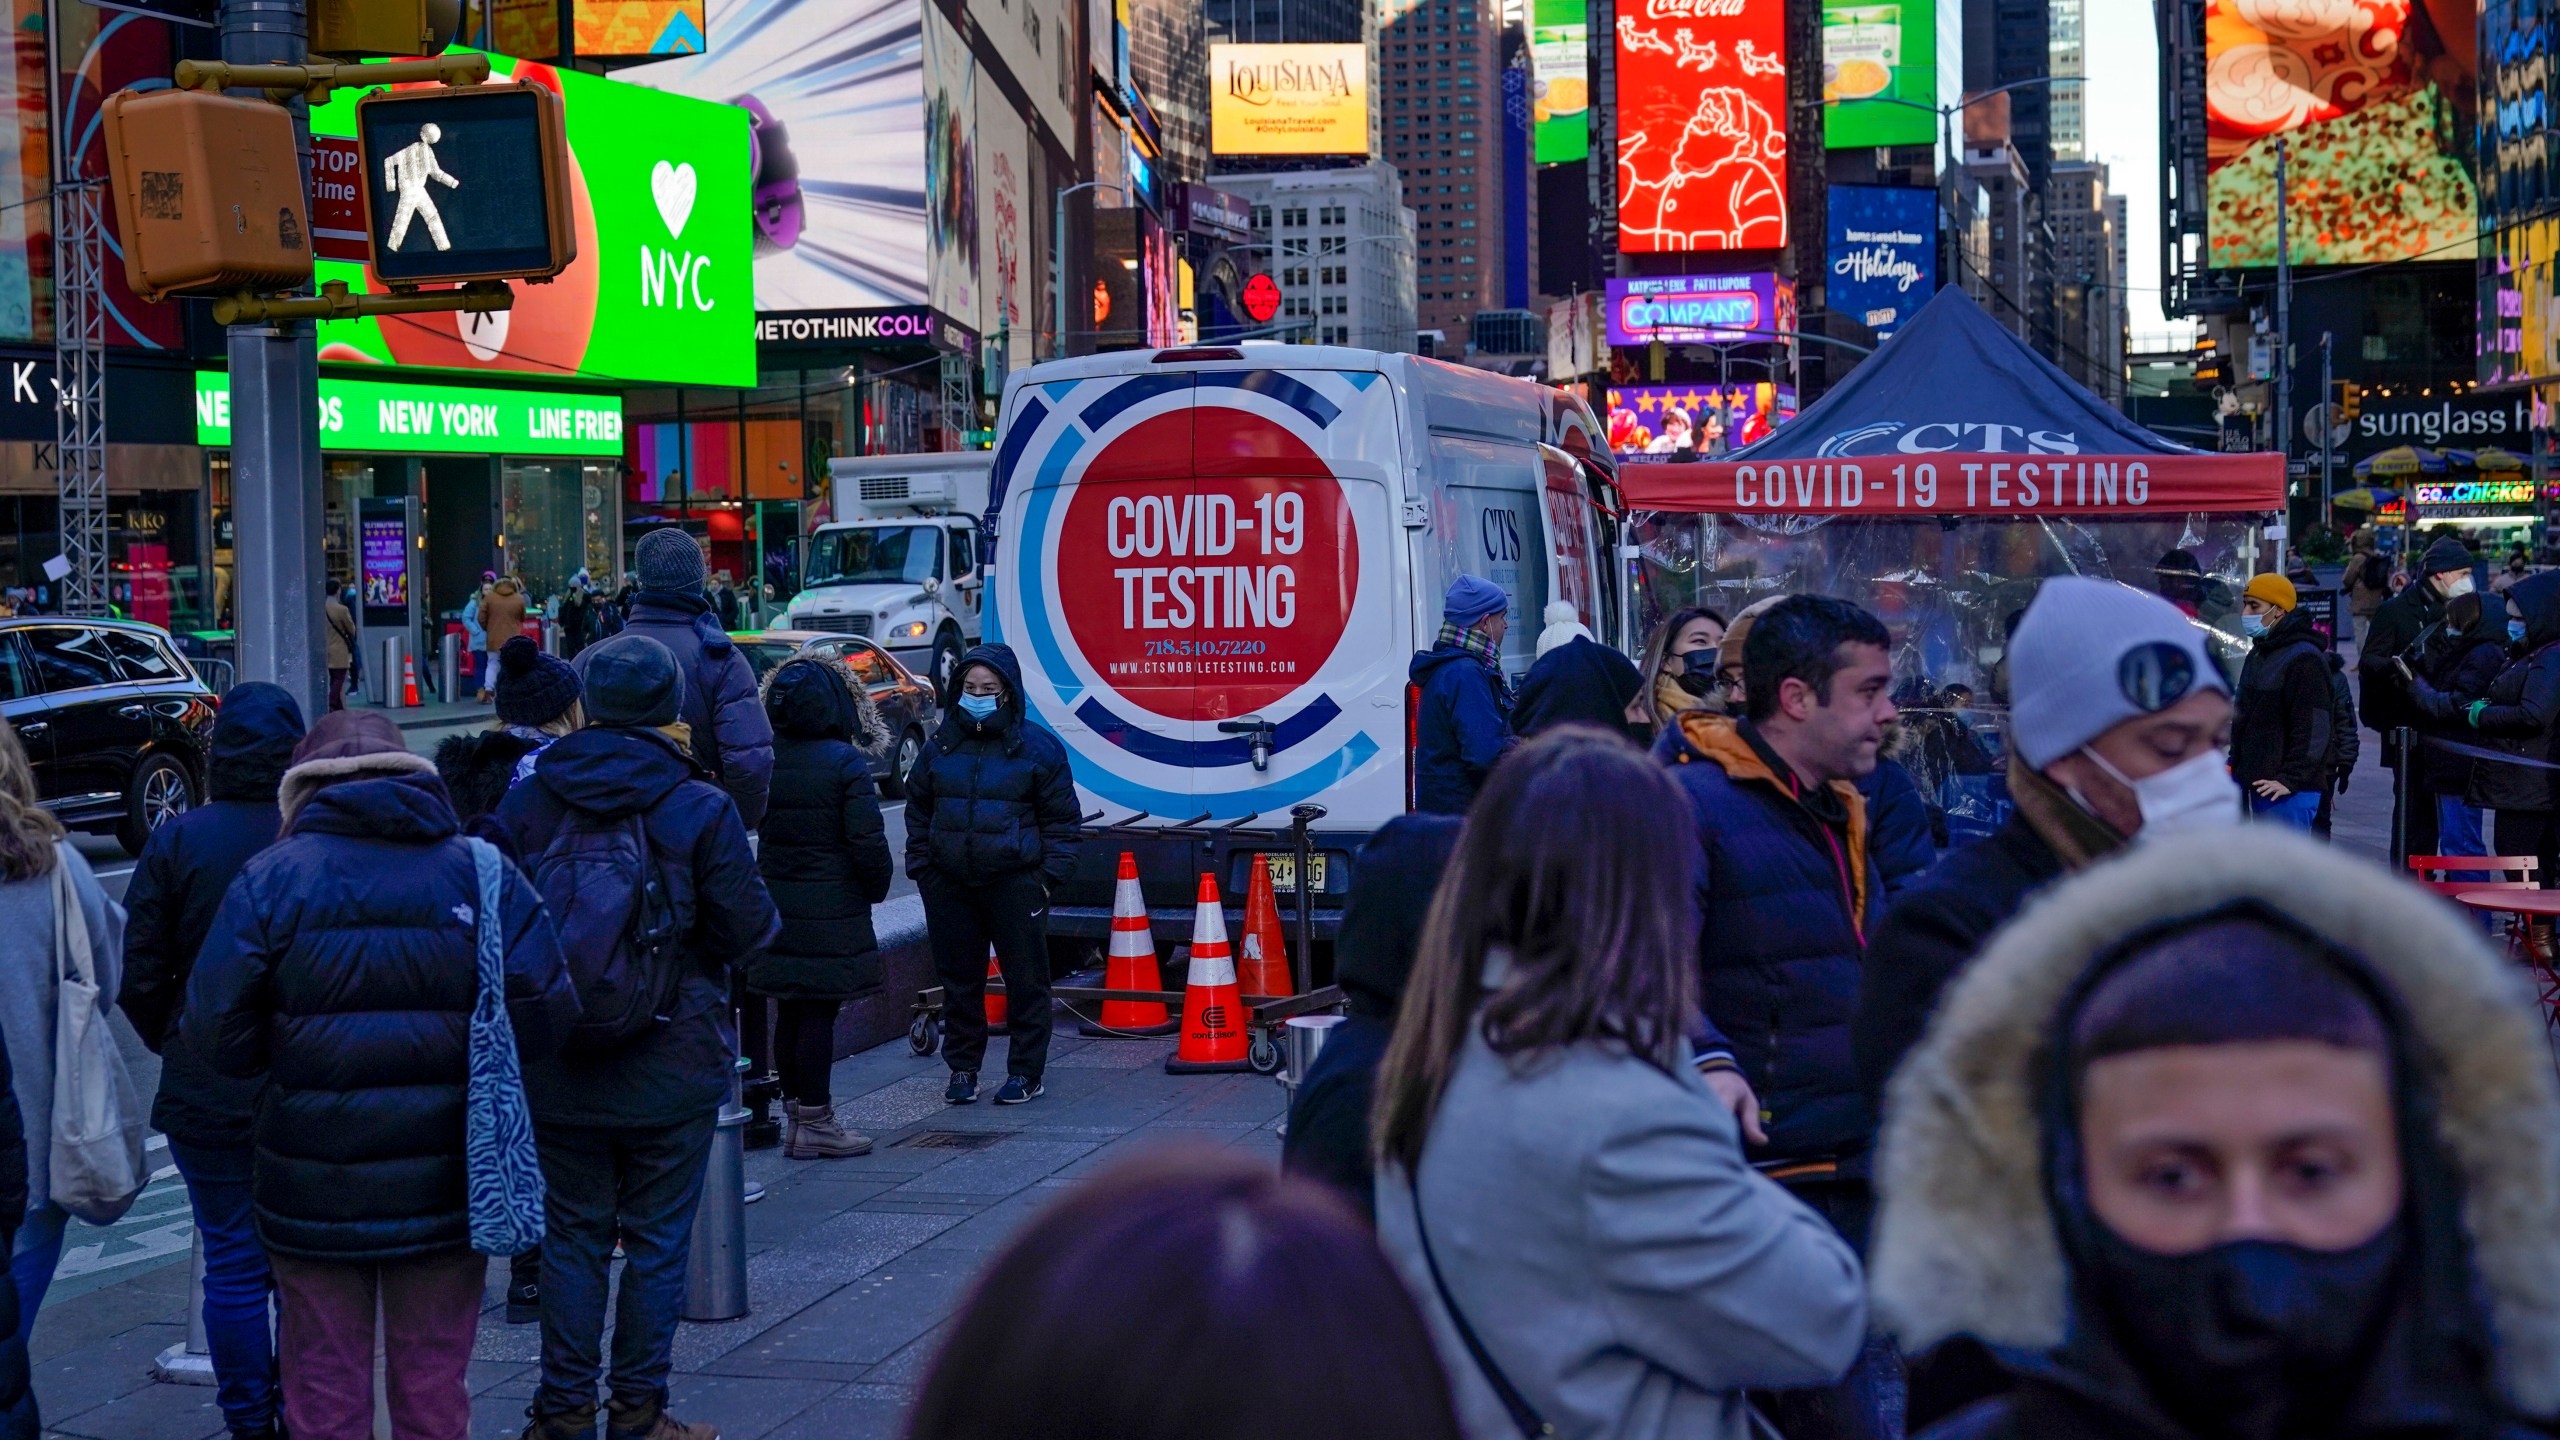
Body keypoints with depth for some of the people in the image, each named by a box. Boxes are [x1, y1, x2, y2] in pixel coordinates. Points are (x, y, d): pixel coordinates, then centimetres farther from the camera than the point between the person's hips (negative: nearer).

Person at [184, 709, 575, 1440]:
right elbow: (545, 1011, -6)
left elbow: (214, 1029, -9)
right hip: (443, 1181, 1)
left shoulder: (273, 876, -4)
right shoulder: (480, 871, 1)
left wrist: (274, 1063, 11)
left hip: (313, 1183, -1)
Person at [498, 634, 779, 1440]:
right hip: (671, 1070, -2)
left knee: (572, 1236, 12)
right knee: (657, 1242, 8)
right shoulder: (700, 810, -12)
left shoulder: (526, 803, -4)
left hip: (557, 1070, 2)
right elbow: (749, 929, -11)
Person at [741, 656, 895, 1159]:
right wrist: (876, 889, 2)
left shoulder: (765, 758, 1)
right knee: (819, 1013, -1)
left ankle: (794, 1112, 22)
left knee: (788, 1011, 13)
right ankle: (813, 1123, 2)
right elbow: (868, 843, -13)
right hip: (832, 907, -5)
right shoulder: (846, 764, -13)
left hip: (775, 905, 6)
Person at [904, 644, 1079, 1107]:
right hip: (950, 886, 3)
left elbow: (1061, 819, 1)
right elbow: (918, 811, 17)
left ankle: (1025, 1072, 10)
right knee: (958, 978, 8)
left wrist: (1049, 876, -6)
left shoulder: (1037, 747, 0)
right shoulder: (939, 746, 10)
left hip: (1015, 883, -3)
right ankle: (962, 1069, 19)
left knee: (1025, 979, 0)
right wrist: (920, 867, 7)